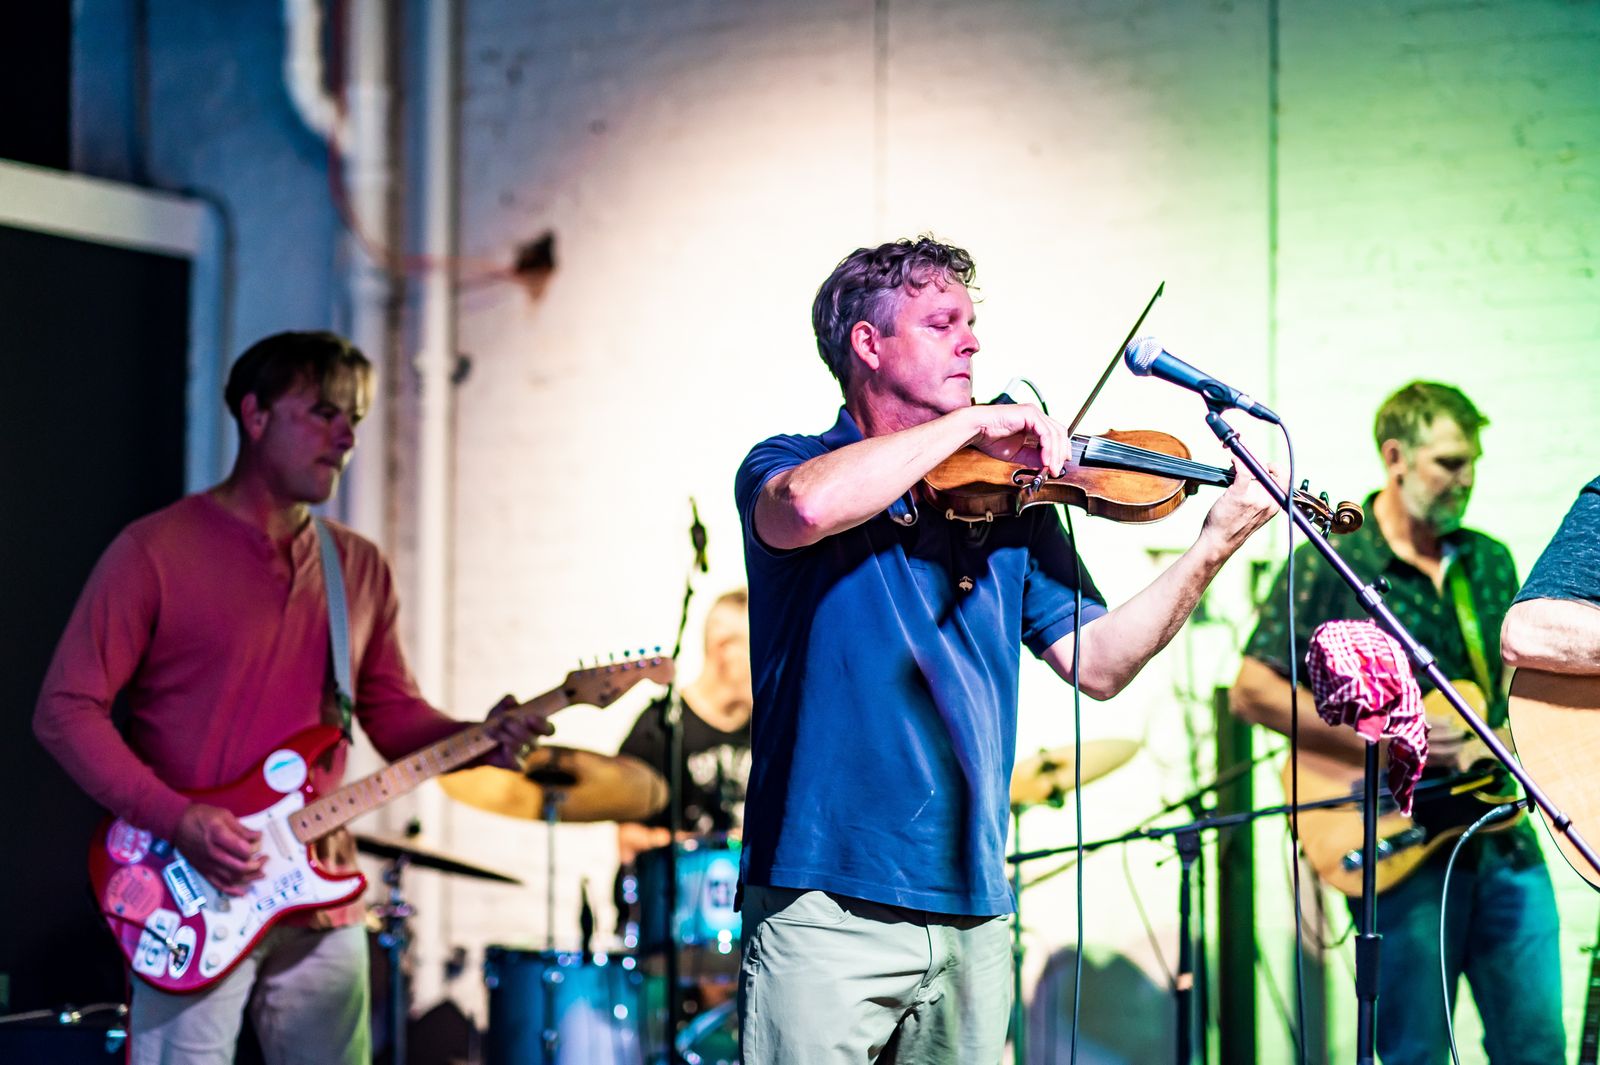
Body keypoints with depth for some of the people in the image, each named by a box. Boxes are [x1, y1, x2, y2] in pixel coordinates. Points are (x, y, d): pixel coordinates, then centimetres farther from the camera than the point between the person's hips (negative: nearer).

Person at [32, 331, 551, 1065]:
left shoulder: (361, 569, 13)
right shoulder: (155, 551, -6)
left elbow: (392, 713, 15)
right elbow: (65, 709, -8)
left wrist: (481, 739, -5)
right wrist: (177, 819, -18)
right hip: (193, 905, -5)